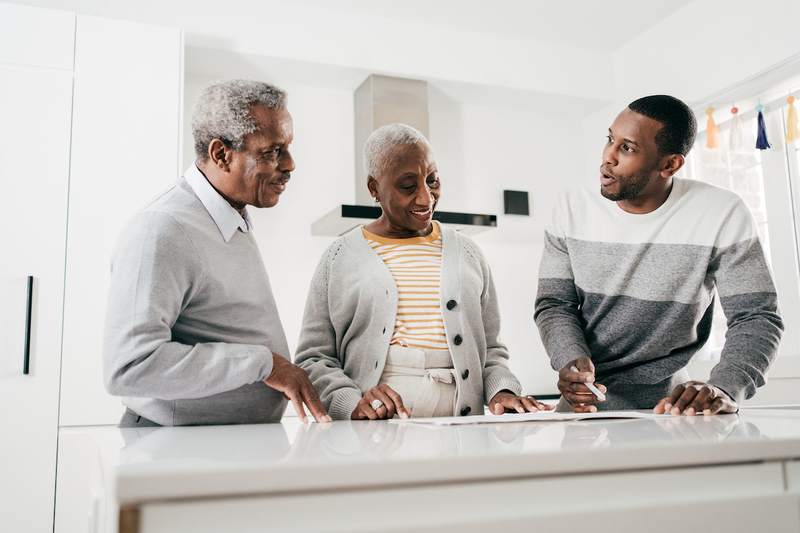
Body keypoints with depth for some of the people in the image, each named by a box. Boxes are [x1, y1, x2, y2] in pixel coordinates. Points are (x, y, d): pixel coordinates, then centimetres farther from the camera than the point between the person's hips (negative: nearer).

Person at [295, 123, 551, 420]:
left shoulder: (467, 254, 16)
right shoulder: (341, 258, 7)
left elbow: (491, 349, 19)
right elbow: (312, 359, 5)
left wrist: (501, 390, -1)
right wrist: (353, 403, -13)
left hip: (459, 423, 3)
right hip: (373, 435, -3)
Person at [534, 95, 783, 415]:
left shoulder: (722, 214, -10)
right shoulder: (573, 208, -2)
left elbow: (756, 317, -8)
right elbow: (553, 304, -1)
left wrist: (724, 388, -26)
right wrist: (572, 360, -22)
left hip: (670, 406, -3)